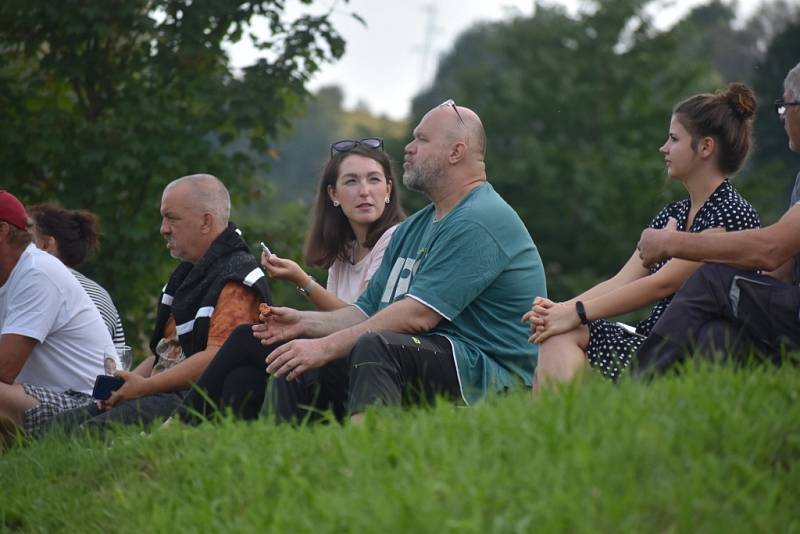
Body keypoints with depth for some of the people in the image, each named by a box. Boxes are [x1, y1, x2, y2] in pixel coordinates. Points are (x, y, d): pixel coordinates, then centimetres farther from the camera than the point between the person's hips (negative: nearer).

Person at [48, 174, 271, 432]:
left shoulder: (236, 278, -11)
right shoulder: (190, 273, 24)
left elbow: (216, 357, -22)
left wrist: (145, 386, -17)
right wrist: (126, 382, 8)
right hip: (165, 394, 10)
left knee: (92, 431, -29)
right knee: (63, 424, -7)